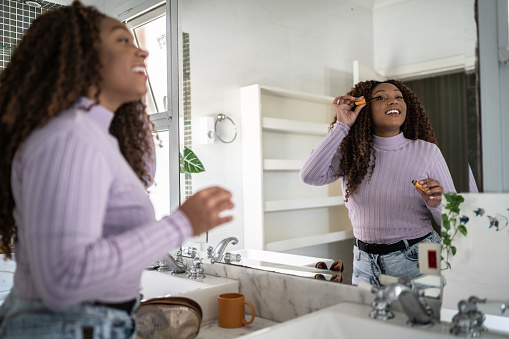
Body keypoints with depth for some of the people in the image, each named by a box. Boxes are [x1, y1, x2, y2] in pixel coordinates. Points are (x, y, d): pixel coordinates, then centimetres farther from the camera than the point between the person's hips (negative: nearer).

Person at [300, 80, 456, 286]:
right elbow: (310, 176, -19)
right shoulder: (351, 153, -1)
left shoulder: (427, 152, -4)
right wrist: (341, 126, -14)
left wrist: (435, 204, -25)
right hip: (365, 263, 2)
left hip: (416, 261, -1)